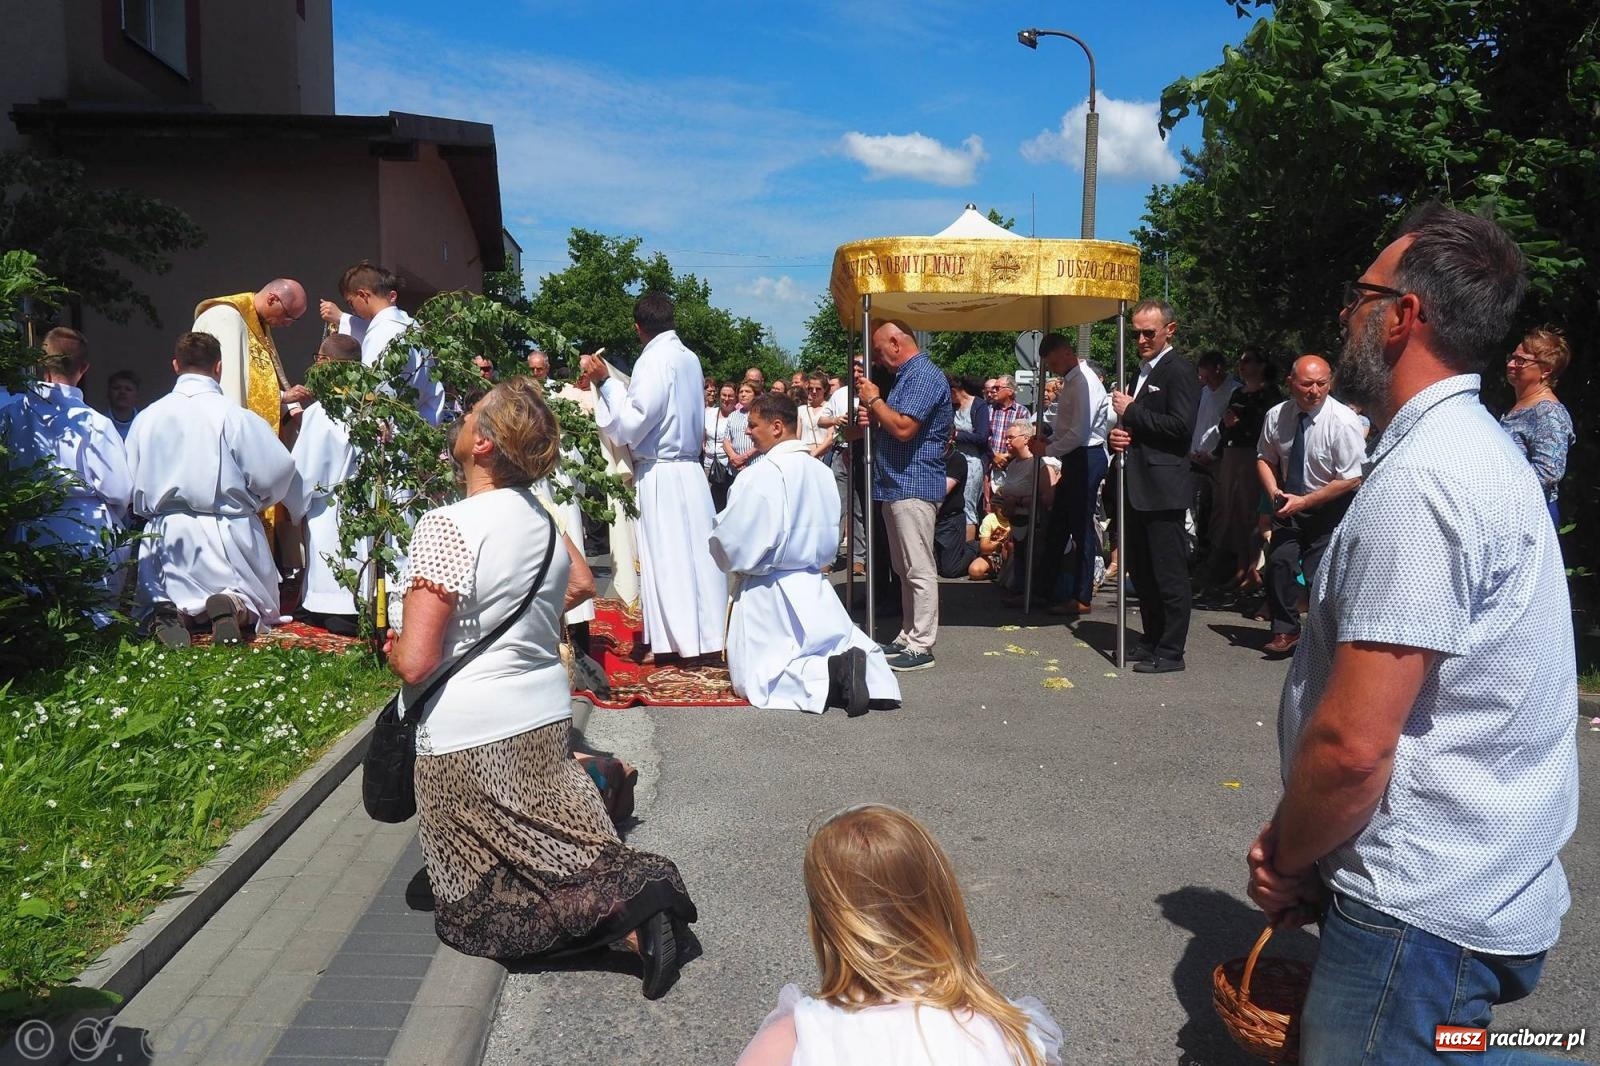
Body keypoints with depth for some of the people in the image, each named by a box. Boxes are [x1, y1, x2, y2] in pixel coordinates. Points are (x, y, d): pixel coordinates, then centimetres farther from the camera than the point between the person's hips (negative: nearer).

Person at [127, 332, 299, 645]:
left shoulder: (146, 417, 1)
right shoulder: (235, 416, -11)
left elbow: (130, 486, 5)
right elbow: (278, 470, -13)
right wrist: (252, 502, 7)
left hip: (165, 533, 3)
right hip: (228, 534, -3)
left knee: (153, 606, 20)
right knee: (258, 606, 12)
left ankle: (167, 612, -17)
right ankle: (234, 605, -24)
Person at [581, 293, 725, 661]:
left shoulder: (654, 360, -13)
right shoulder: (689, 358, 10)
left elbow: (632, 423, -15)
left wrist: (604, 381, -13)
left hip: (660, 475, -7)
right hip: (690, 468, 7)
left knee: (667, 556, -1)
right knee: (694, 552, 10)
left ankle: (680, 640, 4)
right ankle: (705, 630, 15)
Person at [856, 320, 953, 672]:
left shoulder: (925, 376, -14)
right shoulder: (907, 376, 19)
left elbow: (904, 428, -24)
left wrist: (874, 400, -10)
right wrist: (874, 417, 7)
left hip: (913, 485, -11)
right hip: (897, 484, 11)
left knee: (919, 570, -6)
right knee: (905, 569, 14)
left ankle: (921, 647, -3)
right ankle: (908, 637, 22)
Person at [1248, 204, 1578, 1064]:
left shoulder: (1419, 480, -22)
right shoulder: (1474, 450, 11)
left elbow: (1352, 743, -26)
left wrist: (1285, 861, -7)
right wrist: (1297, 845, 8)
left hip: (1424, 913, -9)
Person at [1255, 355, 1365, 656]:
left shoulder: (1344, 422, -21)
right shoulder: (1276, 416, -7)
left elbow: (1351, 480, -20)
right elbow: (1265, 459, 8)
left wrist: (1303, 502, -21)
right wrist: (1274, 491, -11)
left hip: (1330, 508, -4)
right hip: (1290, 502, 4)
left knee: (1319, 574, -4)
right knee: (1279, 562, -8)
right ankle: (1285, 631, 10)